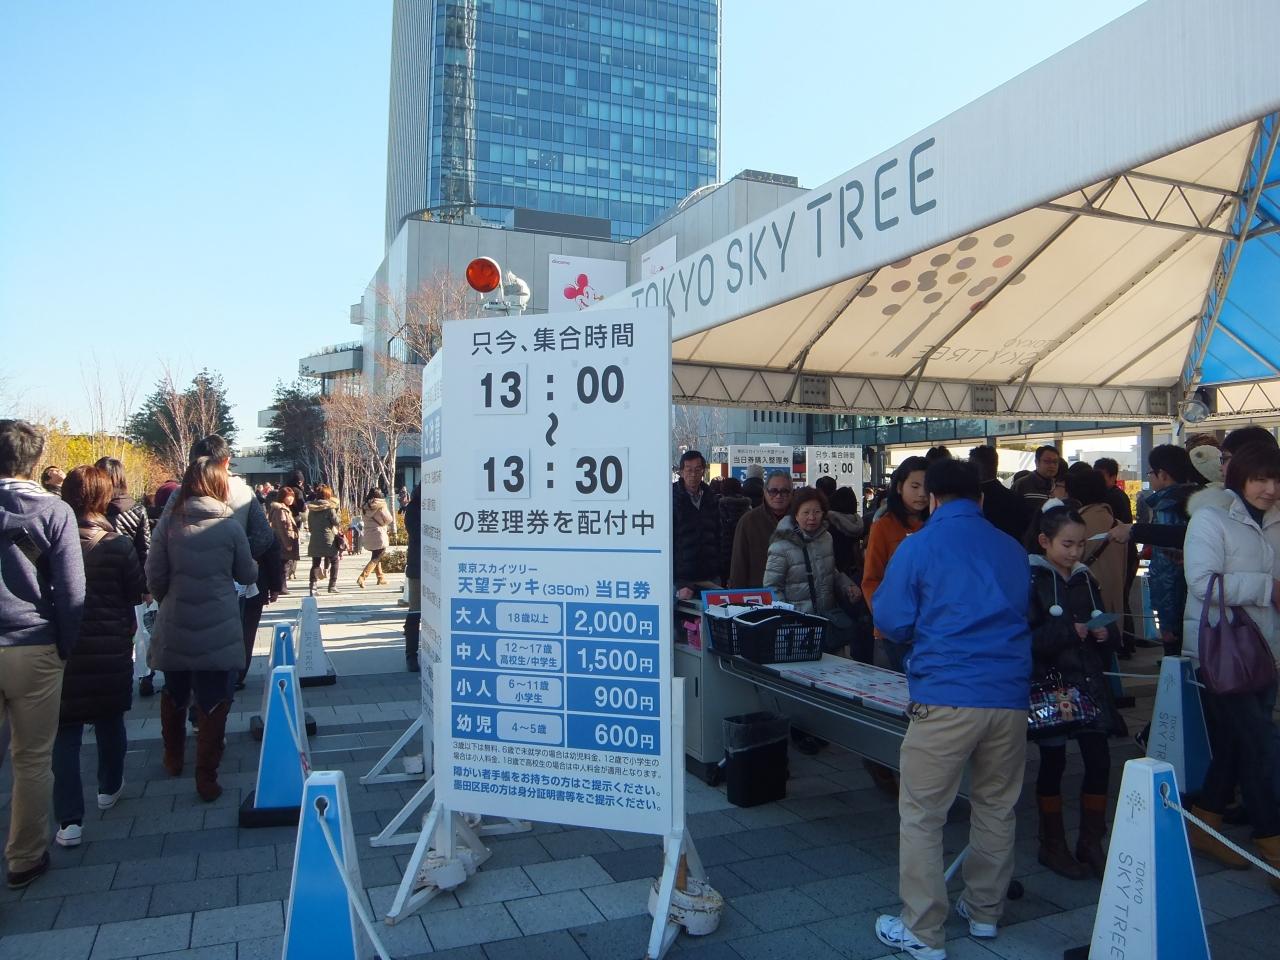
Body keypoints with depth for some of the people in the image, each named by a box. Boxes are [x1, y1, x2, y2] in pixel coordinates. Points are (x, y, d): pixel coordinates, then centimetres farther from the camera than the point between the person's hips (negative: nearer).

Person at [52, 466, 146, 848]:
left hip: (63, 649, 0)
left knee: (65, 733, 6)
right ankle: (109, 788, 37)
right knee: (110, 720, 19)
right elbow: (137, 592, -4)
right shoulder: (118, 543, -13)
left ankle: (70, 820, 4)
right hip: (112, 649, 0)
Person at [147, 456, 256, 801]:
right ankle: (206, 778, 8)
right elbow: (246, 575, 2)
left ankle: (173, 759, 40)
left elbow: (155, 575, -2)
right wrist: (253, 567, 24)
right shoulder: (230, 525, -6)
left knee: (174, 694, 22)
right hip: (219, 627, -2)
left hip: (175, 626, 3)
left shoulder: (169, 520, -3)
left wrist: (168, 601, 16)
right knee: (214, 702, 6)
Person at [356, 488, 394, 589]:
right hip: (379, 536, -7)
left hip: (368, 536, 7)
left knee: (376, 557, 22)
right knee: (375, 559, -3)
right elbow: (388, 519, -9)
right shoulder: (380, 505, -12)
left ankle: (381, 578, 30)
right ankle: (362, 577, -17)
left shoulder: (365, 507, 6)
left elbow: (366, 520, 10)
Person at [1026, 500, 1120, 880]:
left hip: (1089, 684, 6)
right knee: (1053, 763, 5)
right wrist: (1068, 632, -23)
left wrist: (1106, 634, -4)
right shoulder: (1031, 579, -10)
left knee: (1099, 761, 4)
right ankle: (1052, 845, 20)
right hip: (1050, 685, -6)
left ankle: (1091, 843, 21)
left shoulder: (1085, 579, 10)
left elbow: (1108, 631, 17)